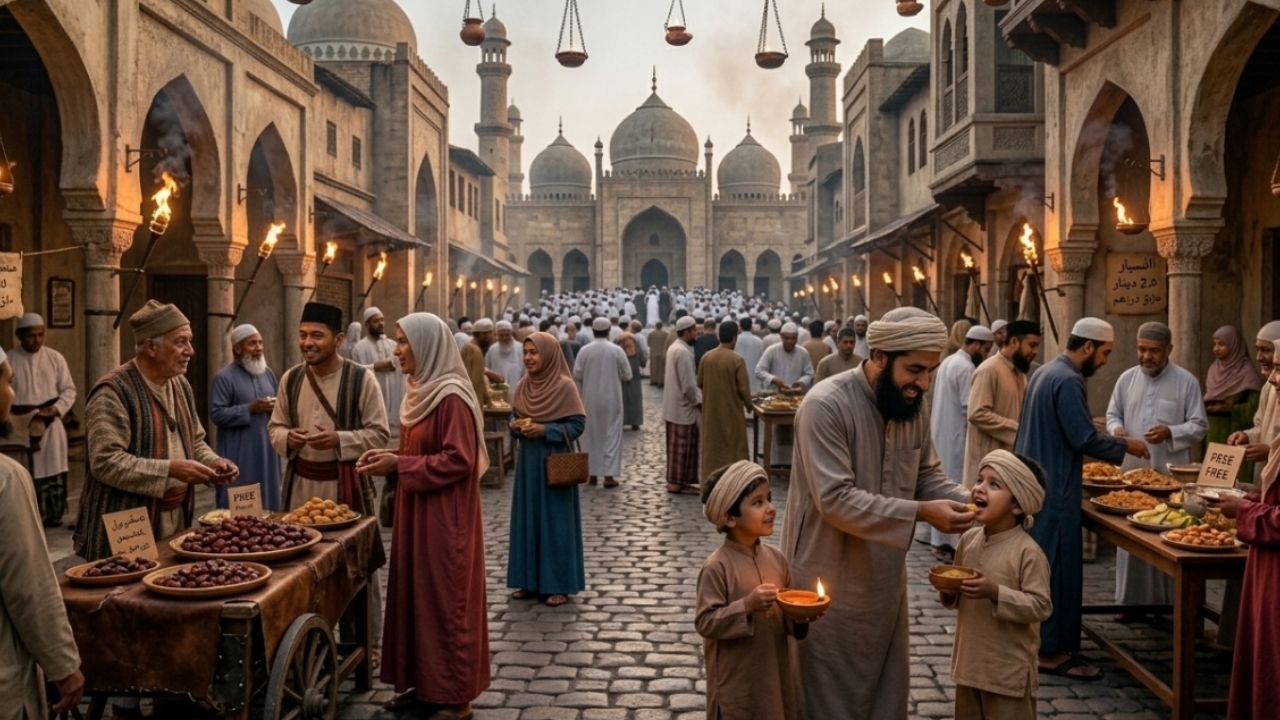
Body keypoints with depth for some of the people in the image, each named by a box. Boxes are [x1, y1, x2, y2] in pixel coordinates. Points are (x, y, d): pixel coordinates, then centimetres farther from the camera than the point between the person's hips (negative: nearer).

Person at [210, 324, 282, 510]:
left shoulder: (268, 373, 12)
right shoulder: (224, 377, -8)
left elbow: (277, 403, 21)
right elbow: (216, 414, -14)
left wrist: (275, 406, -2)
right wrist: (249, 409, -19)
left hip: (267, 450, 6)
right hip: (240, 454, -6)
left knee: (269, 503, 11)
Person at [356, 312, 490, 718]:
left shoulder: (452, 396, -19)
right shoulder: (420, 390, 10)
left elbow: (458, 461, -22)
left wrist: (399, 466, -20)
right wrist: (389, 456, 2)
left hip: (444, 518, -9)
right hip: (416, 514, 9)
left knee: (445, 601, -1)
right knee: (417, 596, 15)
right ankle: (424, 683, 28)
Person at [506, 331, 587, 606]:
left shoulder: (564, 386, -12)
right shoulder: (523, 386, 6)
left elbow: (578, 424, -12)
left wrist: (545, 430, -20)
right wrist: (516, 427, -6)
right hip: (528, 460, 6)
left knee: (555, 520, 1)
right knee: (528, 518, 11)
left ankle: (559, 584, 10)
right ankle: (530, 580, 21)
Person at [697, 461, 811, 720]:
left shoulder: (775, 558, 2)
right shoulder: (717, 566, -18)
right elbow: (705, 621, -18)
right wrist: (746, 606, -27)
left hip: (774, 671, 6)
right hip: (736, 678, -6)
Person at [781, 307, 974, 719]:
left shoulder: (912, 406, 0)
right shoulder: (826, 406, -24)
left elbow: (927, 477, 7)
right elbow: (835, 500, -28)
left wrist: (967, 500, -13)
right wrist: (920, 513, -32)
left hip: (884, 577, 7)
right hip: (829, 580, -7)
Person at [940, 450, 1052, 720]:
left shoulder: (1028, 552, -18)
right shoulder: (969, 539, 1)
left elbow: (1041, 606, -20)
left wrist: (995, 592, -30)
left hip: (1009, 668, -6)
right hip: (970, 660, 7)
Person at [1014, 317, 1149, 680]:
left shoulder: (1045, 372, 13)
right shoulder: (1068, 381, -19)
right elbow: (1084, 438, -20)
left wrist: (1105, 437, 19)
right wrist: (1125, 445, -5)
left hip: (1034, 483, 10)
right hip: (1054, 489, -10)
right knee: (1058, 567, -3)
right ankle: (1051, 650, 4)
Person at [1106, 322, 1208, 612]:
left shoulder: (1186, 382, -2)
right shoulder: (1127, 378, 8)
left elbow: (1199, 425, -2)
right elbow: (1113, 414, 14)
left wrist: (1170, 433, -19)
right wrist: (1116, 430, -8)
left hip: (1170, 474, -3)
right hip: (1131, 469, 3)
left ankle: (1169, 601, 13)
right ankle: (1130, 600, 17)